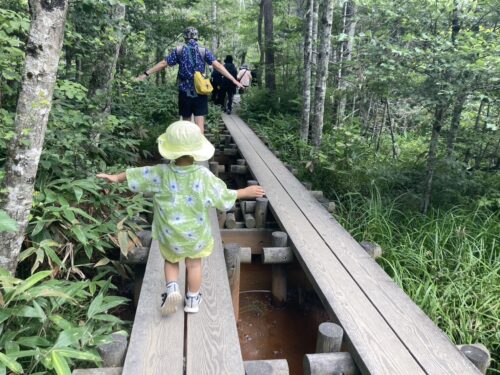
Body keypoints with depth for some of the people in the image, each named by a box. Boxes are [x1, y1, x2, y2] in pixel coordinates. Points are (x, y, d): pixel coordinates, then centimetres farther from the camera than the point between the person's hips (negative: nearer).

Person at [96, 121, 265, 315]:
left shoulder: (161, 173, -18)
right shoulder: (204, 176, -20)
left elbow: (135, 175, -2)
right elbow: (224, 197, -11)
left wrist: (116, 177, 17)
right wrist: (245, 192, 4)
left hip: (169, 235, 0)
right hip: (196, 234, 0)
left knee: (171, 261, 25)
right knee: (194, 265, 21)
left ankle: (172, 288, 3)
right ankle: (192, 300, 34)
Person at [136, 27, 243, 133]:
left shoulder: (179, 50, 4)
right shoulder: (204, 51, 2)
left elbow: (163, 64, 4)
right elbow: (218, 66, -6)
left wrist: (145, 74, 12)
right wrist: (233, 80, -6)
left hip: (185, 91, 1)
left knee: (186, 120, 14)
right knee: (199, 121, -3)